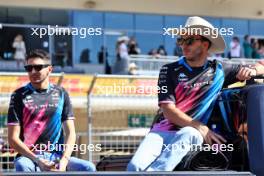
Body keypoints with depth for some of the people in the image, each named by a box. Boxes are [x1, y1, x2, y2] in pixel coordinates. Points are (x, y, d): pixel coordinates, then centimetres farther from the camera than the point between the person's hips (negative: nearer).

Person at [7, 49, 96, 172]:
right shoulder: (19, 96, 1)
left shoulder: (61, 94, 10)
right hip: (29, 156, -3)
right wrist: (38, 161, -16)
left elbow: (70, 133, 6)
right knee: (23, 166, -36)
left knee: (88, 168, -21)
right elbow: (13, 138, -3)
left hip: (57, 157, 3)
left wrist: (64, 161, -12)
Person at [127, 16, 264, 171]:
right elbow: (168, 110, -4)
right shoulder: (170, 70, 6)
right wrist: (200, 127, -15)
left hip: (190, 133, 0)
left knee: (188, 134, -39)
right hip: (163, 129, 0)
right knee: (136, 166, -32)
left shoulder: (219, 70, 11)